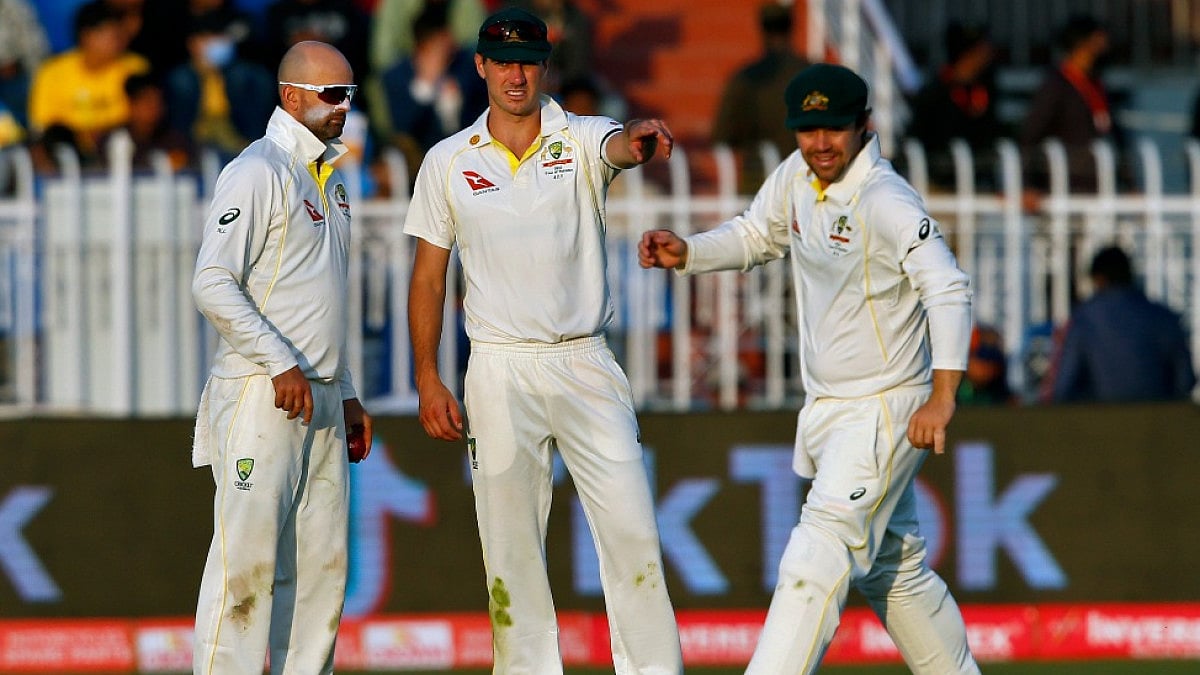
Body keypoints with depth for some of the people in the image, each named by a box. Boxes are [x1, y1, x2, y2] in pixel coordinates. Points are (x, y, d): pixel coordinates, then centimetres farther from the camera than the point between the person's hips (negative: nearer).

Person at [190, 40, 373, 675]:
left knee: (322, 560, 7)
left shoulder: (328, 177, 19)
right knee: (248, 558, -11)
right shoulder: (257, 172, -9)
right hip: (260, 400, -9)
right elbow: (213, 283, -18)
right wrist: (281, 364, -21)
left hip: (319, 399, 9)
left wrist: (346, 394, 22)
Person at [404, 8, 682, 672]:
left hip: (585, 366, -1)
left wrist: (639, 138, -49)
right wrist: (427, 380, 2)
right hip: (501, 370, 1)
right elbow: (428, 275, 9)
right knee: (510, 546, 1)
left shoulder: (580, 140, 2)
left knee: (632, 531, -5)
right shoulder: (448, 162, 6)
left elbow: (617, 146, -24)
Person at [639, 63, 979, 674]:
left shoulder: (887, 202, -23)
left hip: (885, 411, -9)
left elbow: (947, 290, -32)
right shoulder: (797, 177, 2)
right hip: (824, 411, 9)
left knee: (815, 563, -17)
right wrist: (686, 253, 0)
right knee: (892, 566, 19)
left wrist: (942, 394, -43)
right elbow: (756, 237, 20)